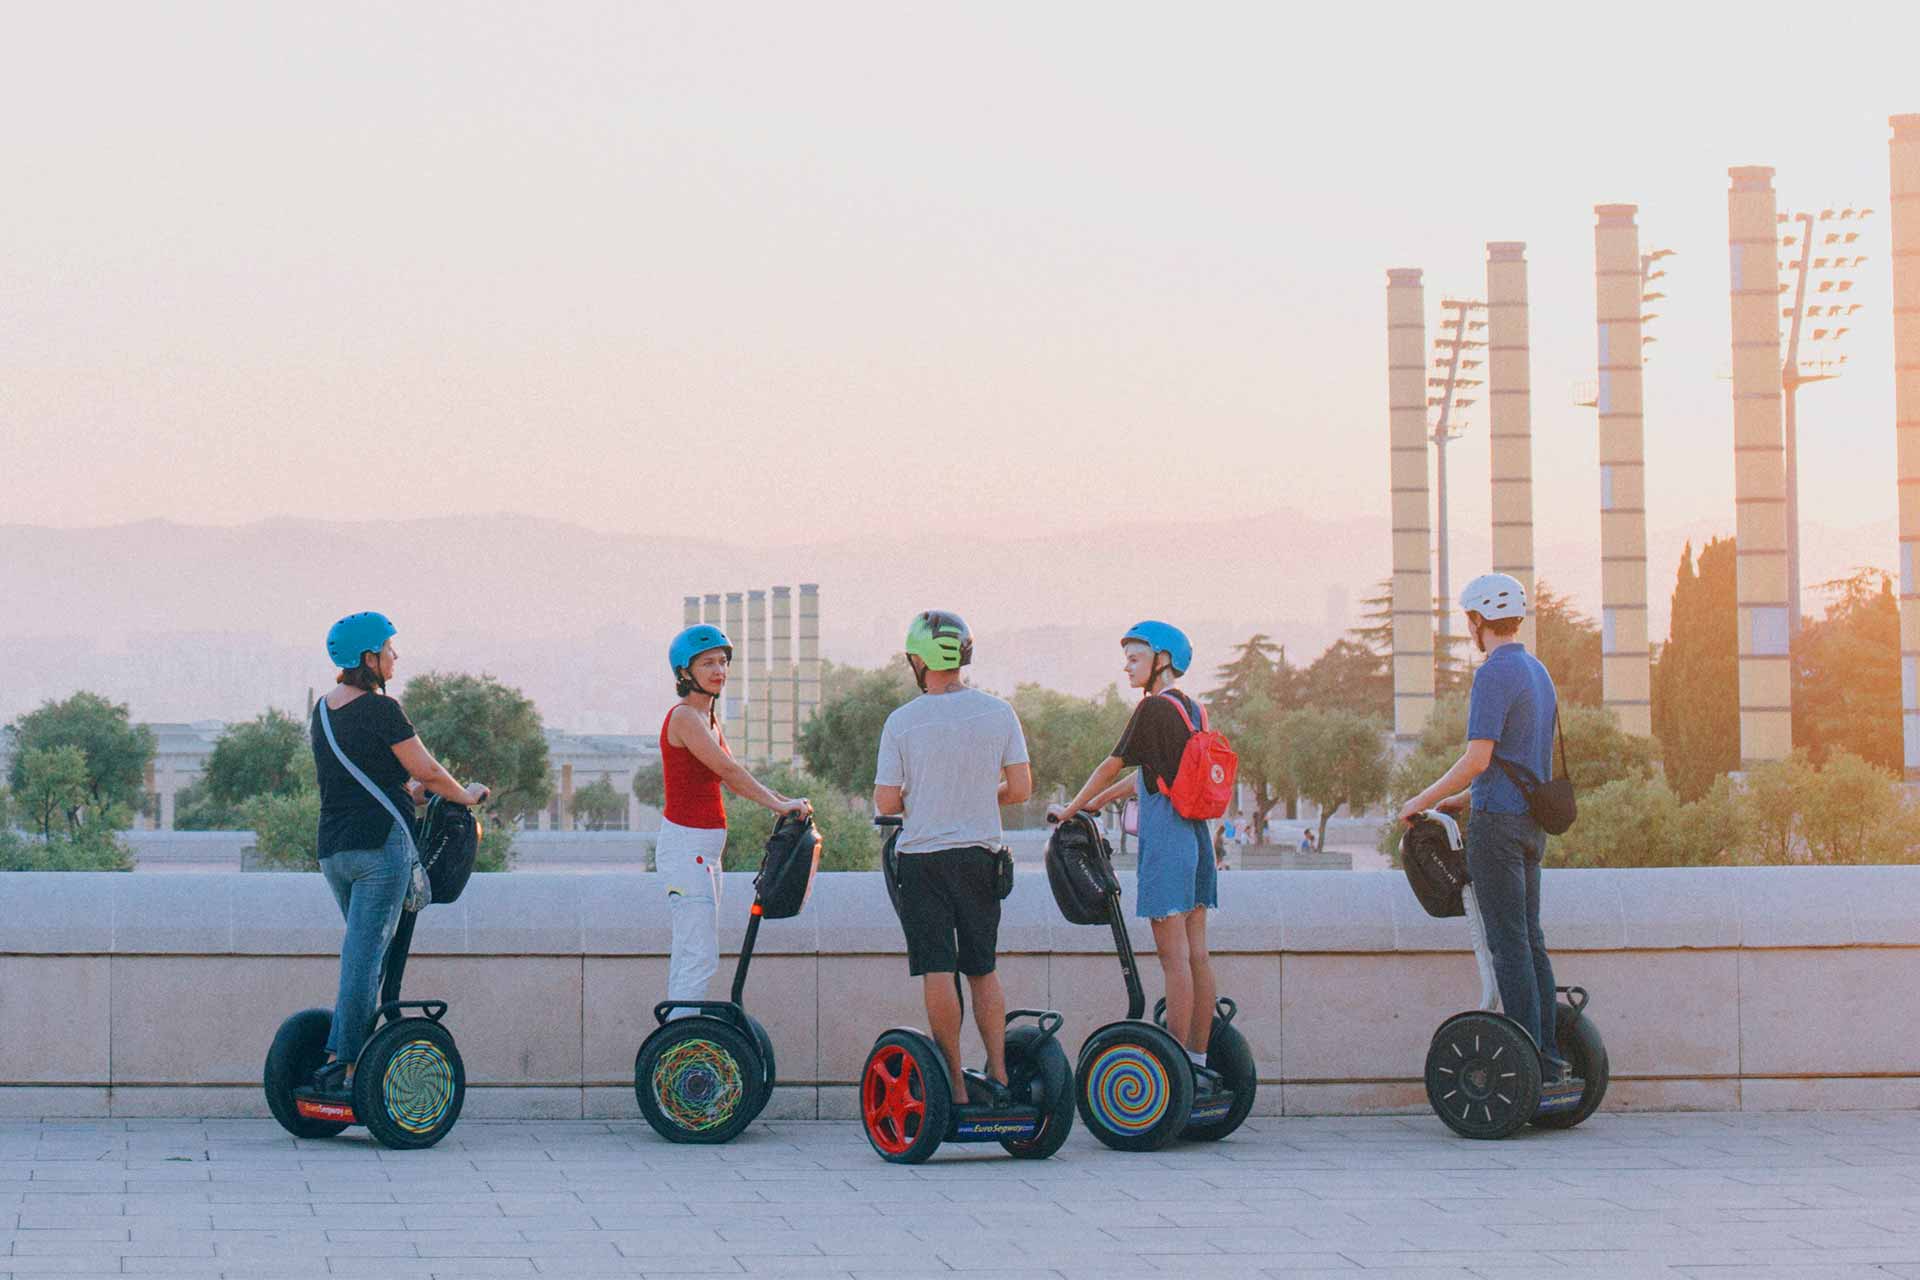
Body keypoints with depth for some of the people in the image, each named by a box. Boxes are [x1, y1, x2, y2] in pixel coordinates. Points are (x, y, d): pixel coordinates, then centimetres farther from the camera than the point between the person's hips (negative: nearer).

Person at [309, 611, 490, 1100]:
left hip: (332, 848, 8)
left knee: (362, 954, 17)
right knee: (365, 958, -6)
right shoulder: (380, 709, -11)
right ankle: (347, 1070, -7)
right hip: (380, 844, -8)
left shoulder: (325, 709, 14)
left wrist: (407, 791, 33)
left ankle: (337, 1058, 12)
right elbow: (427, 771, -9)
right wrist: (465, 796, 8)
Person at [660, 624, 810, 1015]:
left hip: (705, 848, 10)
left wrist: (786, 802, 1)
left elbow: (733, 780, 12)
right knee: (700, 955, -13)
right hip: (685, 846, -10)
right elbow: (729, 770, -21)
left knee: (690, 953, 10)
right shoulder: (684, 717, -13)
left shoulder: (709, 719, 16)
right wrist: (777, 803, -22)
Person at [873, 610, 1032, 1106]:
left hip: (922, 859, -3)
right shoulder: (998, 712, -1)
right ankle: (998, 1075, 12)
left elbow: (885, 803, -8)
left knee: (938, 972, -1)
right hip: (979, 856, 3)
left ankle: (956, 1087, -2)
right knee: (983, 969, 15)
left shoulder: (902, 721, -9)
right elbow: (1020, 788, 2)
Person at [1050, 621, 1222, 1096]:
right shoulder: (1192, 710, 15)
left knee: (1174, 956, -8)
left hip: (1166, 840, -8)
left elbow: (1113, 765, -4)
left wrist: (1070, 810, 9)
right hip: (1196, 838, 8)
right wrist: (1098, 802, 29)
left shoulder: (1155, 708, -10)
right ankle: (1200, 1061, 11)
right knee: (1196, 954, 8)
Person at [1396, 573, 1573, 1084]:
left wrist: (1421, 800, -9)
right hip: (1532, 822, 9)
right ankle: (1548, 1057, 11)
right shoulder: (1539, 673, 15)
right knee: (1529, 940, 11)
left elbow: (1478, 759, -21)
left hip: (1498, 824, -9)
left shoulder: (1495, 674, -15)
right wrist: (1466, 797, 28)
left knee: (1509, 943, -7)